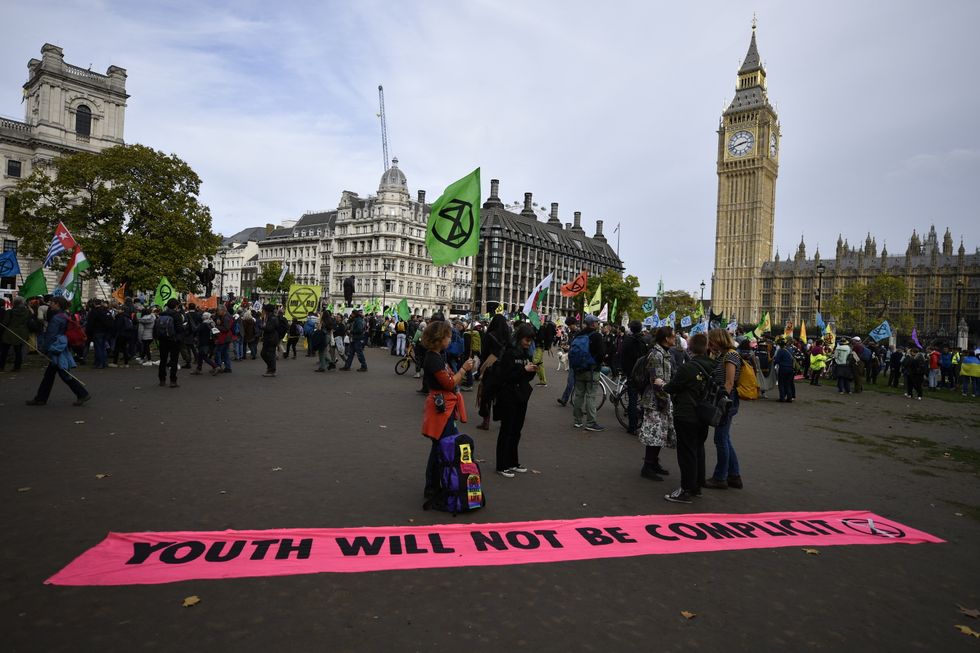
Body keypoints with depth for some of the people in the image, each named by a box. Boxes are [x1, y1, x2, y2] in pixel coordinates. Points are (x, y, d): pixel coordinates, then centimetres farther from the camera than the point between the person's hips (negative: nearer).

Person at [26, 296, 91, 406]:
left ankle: (83, 394, -2)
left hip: (56, 349, -10)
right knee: (49, 374, 14)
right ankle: (41, 398, 20)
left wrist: (44, 350, -11)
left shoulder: (57, 318, -17)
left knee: (64, 374, -5)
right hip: (61, 348, 10)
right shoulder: (64, 316, 11)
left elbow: (50, 335, -16)